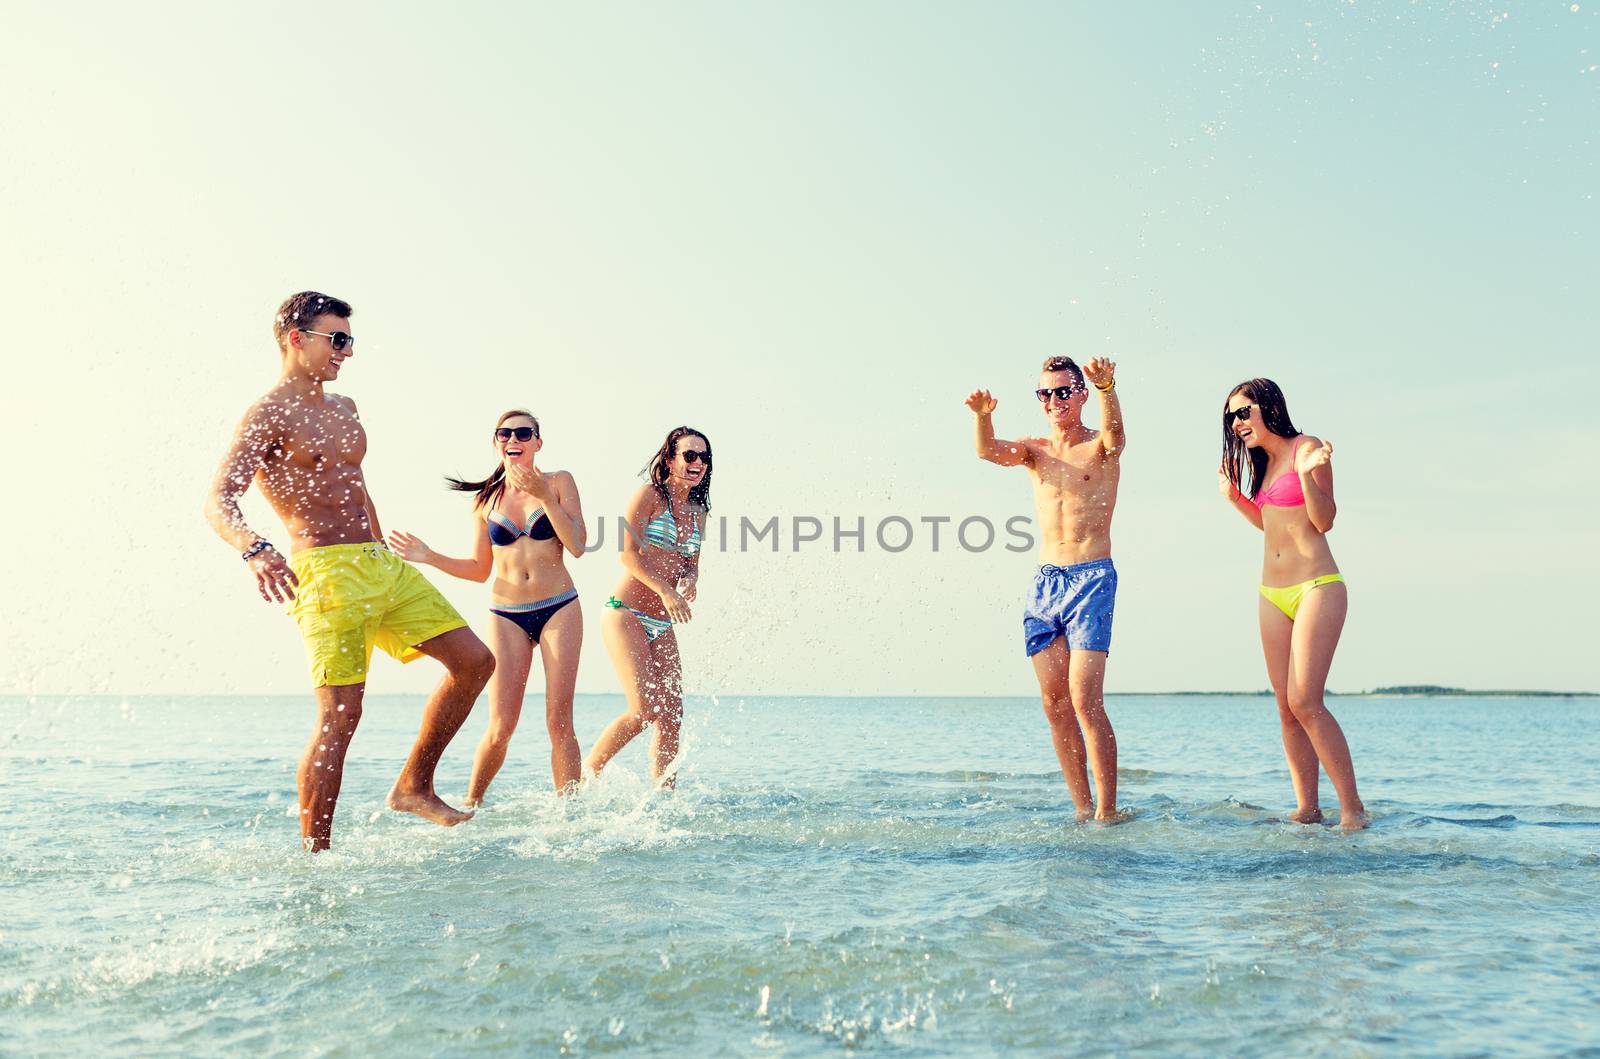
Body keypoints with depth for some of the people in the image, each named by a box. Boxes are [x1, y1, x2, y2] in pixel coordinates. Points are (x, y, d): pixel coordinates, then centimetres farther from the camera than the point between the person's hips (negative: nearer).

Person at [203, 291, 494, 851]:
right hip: (327, 572, -8)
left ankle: (414, 785, 14)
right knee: (340, 715, -12)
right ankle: (314, 856, -1)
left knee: (474, 660, 4)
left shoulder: (344, 409, 19)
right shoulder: (268, 415, -7)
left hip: (383, 564, 8)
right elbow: (218, 501, -19)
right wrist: (256, 549, -39)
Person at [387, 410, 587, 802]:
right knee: (501, 728, -5)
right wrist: (428, 556, 1)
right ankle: (470, 805, 15)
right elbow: (480, 570, 12)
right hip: (506, 616, 1)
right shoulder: (486, 500, 7)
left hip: (558, 610, -1)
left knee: (559, 721, -5)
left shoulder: (558, 482, 1)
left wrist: (545, 497, -17)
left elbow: (577, 546, -9)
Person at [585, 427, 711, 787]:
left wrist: (690, 580, -3)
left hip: (662, 625, 7)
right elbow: (628, 554, -13)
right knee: (644, 709, -17)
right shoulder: (650, 495, -5)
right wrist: (665, 591, -24)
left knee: (672, 717, 0)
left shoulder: (697, 510, 15)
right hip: (626, 615, -7)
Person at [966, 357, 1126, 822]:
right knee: (1055, 704, 3)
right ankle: (1083, 810, 11)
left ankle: (1107, 813, -7)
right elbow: (989, 451, -9)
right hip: (1044, 580, 5)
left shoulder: (1101, 447, 1)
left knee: (1085, 701, -13)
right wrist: (982, 414, -32)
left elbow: (1113, 430, -24)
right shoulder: (1034, 451, 11)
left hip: (1092, 578, -5)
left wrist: (1107, 387, -46)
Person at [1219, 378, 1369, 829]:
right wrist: (1233, 496, 18)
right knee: (1287, 709, 2)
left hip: (1317, 587, -7)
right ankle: (1307, 809, 6)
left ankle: (1353, 809, -8)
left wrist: (1307, 475, -23)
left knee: (1305, 703, -16)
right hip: (1273, 593, 8)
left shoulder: (1306, 448, -6)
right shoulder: (1262, 463, 16)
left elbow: (1324, 520, -10)